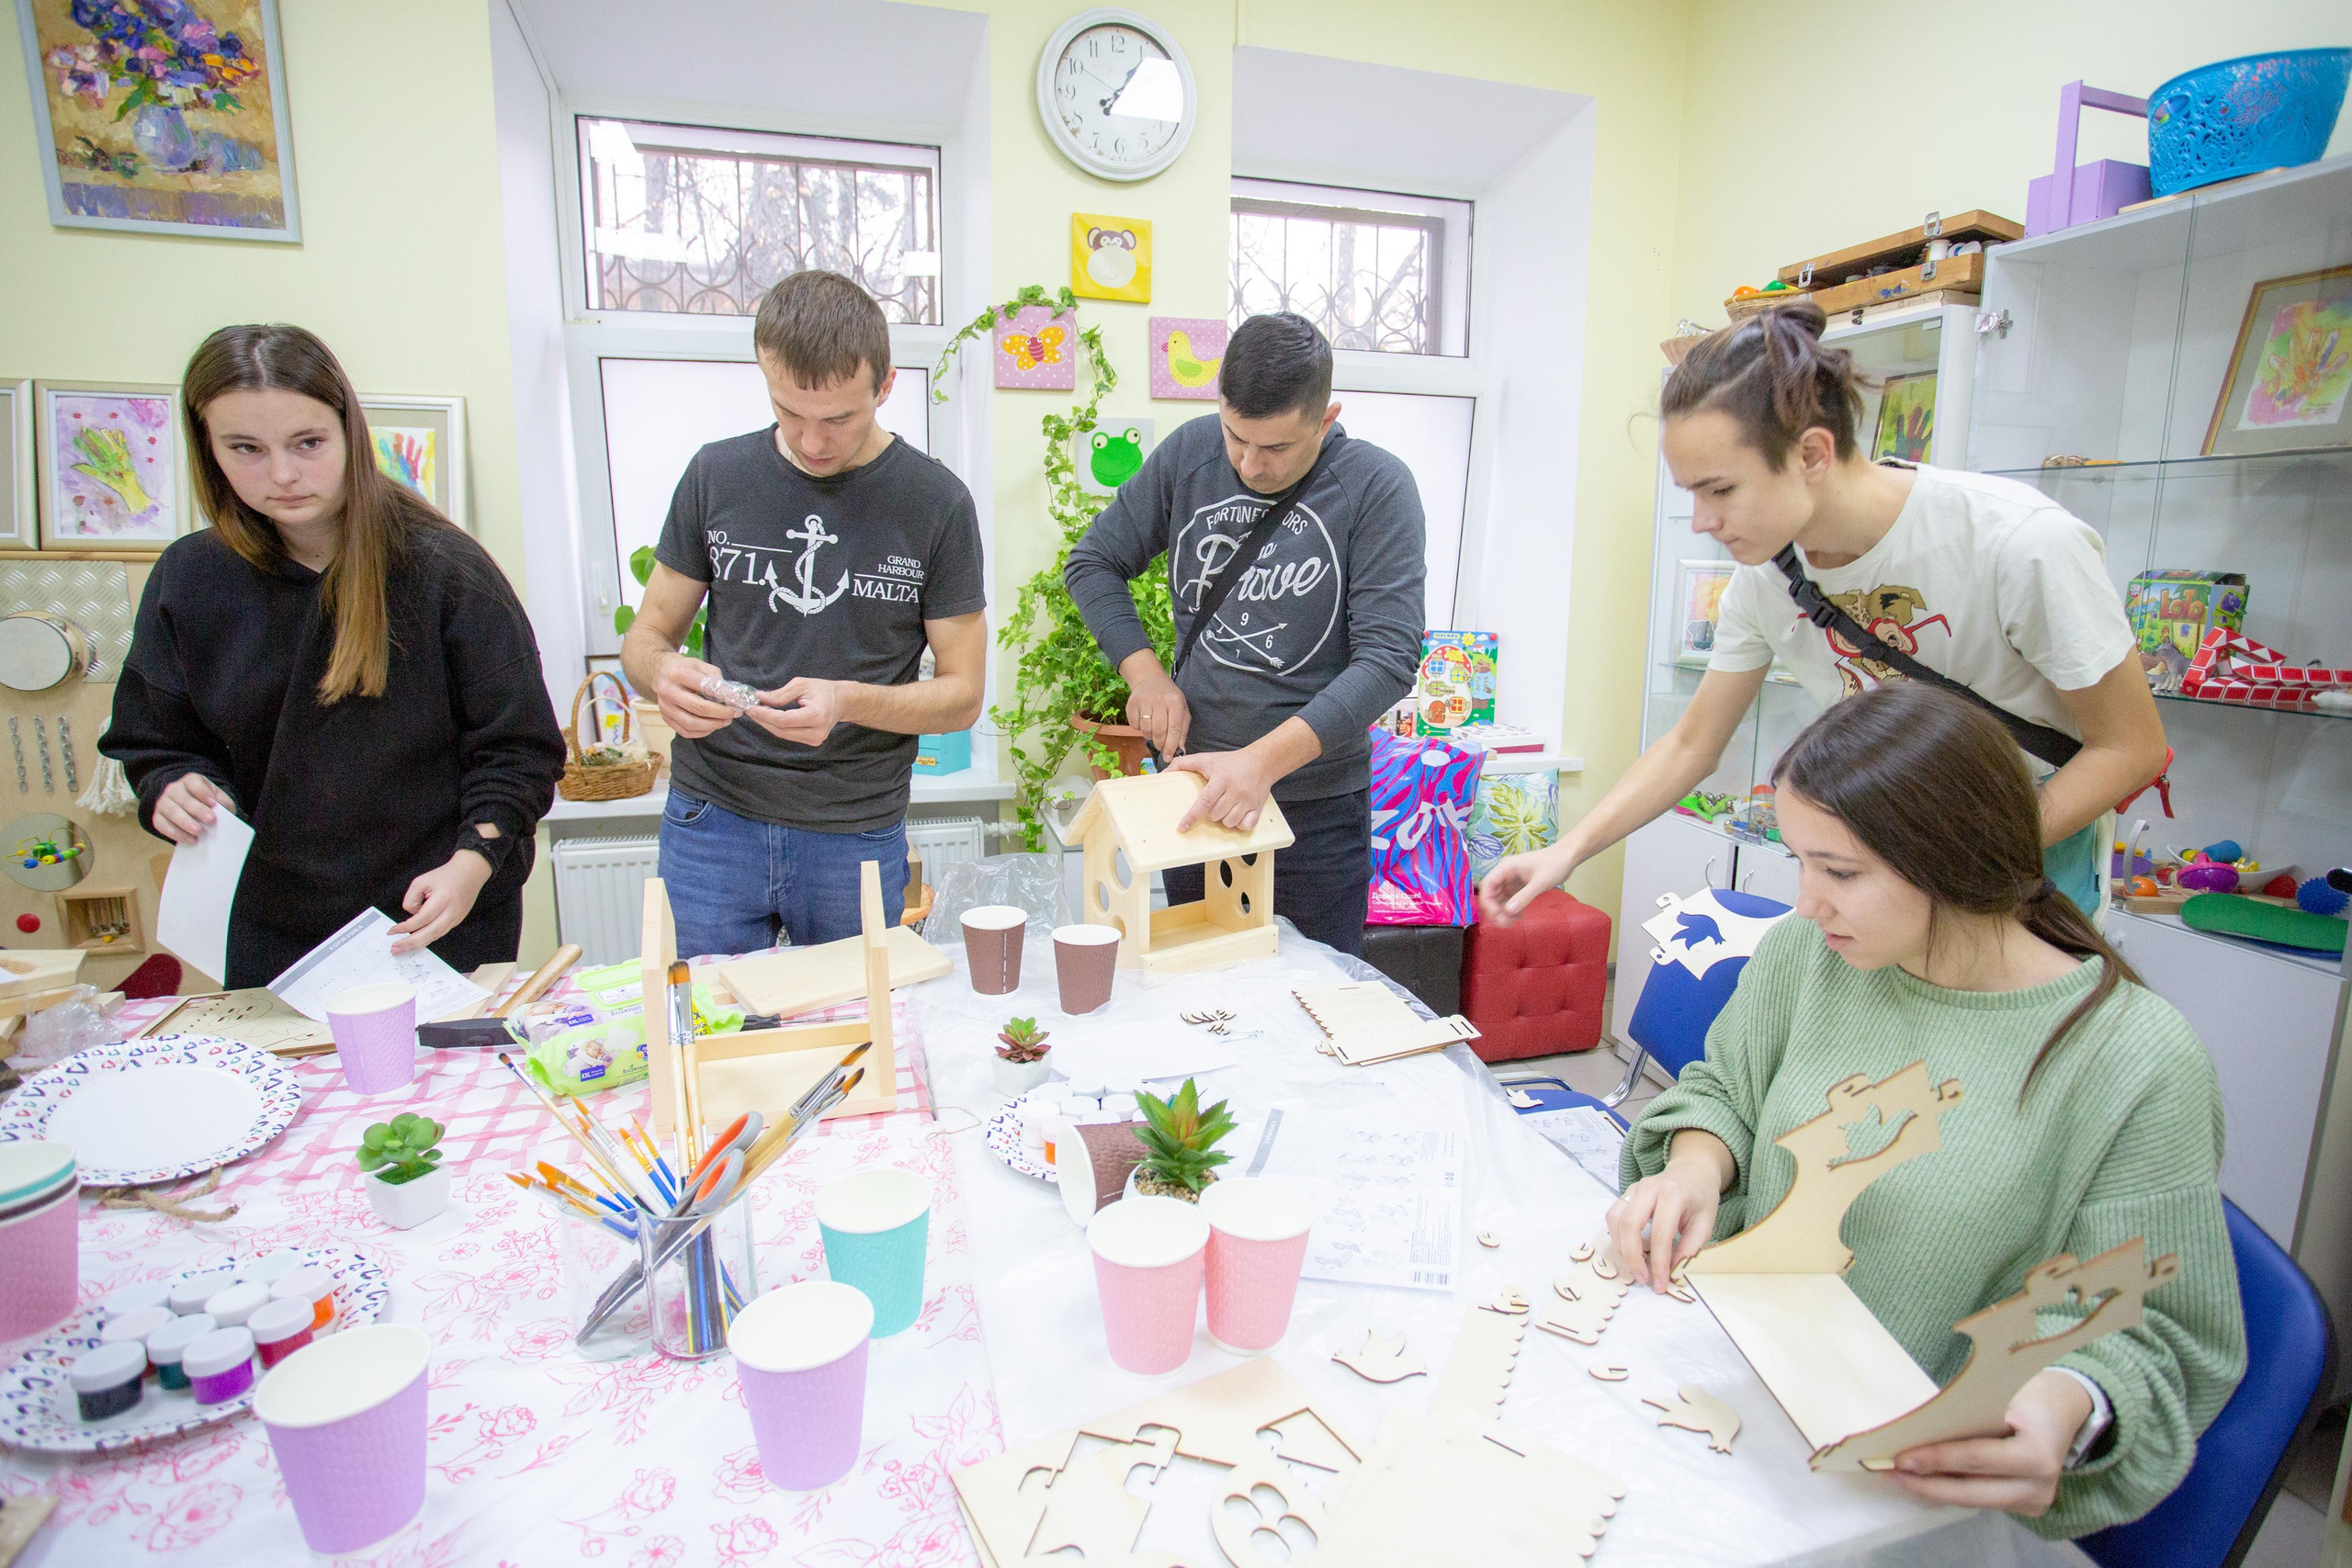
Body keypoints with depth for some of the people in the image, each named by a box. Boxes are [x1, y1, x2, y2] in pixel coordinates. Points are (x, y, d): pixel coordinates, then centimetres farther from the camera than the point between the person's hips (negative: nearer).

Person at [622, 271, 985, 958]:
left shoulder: (936, 502, -4)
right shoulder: (717, 475, 2)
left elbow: (962, 695, -3)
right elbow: (646, 636, 10)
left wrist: (848, 701, -21)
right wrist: (664, 672, -14)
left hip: (859, 833, -1)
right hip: (711, 822, 2)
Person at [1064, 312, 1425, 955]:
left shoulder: (1377, 487, -12)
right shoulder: (1190, 452, -2)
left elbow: (1388, 656, -19)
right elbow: (1093, 563, 7)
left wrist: (1263, 759, -29)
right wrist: (1146, 673, -9)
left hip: (1317, 806, -3)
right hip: (1193, 781, 4)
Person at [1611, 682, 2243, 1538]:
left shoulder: (2136, 1059, -15)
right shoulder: (1805, 952, -3)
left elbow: (2151, 1329, -10)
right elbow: (1724, 1089, 11)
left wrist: (2070, 1407, -30)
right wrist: (1696, 1165, -9)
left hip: (1928, 1477, -3)